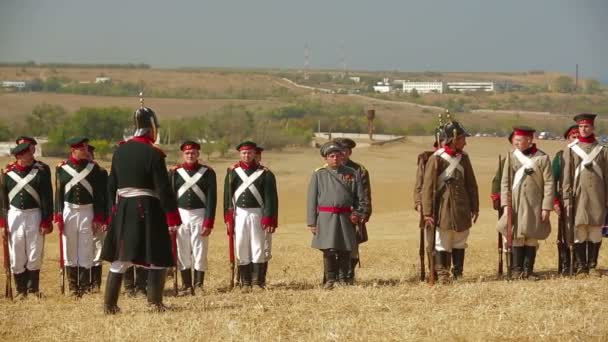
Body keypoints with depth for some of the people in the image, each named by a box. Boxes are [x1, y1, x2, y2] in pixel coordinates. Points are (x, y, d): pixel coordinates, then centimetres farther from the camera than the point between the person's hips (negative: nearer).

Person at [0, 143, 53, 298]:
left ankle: (33, 288, 17)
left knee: (34, 256, 3)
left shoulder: (40, 171, -4)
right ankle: (21, 290, 17)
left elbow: (47, 198, -3)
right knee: (16, 256, 5)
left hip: (34, 215, -1)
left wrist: (46, 222, -7)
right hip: (14, 216, 1)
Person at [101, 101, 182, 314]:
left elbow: (111, 185, 11)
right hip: (148, 210, -5)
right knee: (157, 258, 6)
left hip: (123, 209, 6)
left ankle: (110, 304, 11)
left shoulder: (120, 151, 6)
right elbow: (163, 189, -13)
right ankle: (155, 302, 3)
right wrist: (173, 219, -8)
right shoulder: (154, 154, -12)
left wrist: (114, 211, 21)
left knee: (119, 258, 12)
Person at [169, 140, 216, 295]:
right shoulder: (175, 172, 6)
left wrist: (208, 222, -9)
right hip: (180, 216, 2)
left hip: (199, 215, -2)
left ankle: (198, 286, 6)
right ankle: (186, 286, 11)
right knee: (182, 252, 4)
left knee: (200, 252, -1)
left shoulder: (208, 172, 1)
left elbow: (211, 199, -2)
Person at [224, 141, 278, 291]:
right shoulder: (233, 172, 6)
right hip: (239, 214, 2)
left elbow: (270, 198, -3)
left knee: (258, 247, -2)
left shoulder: (264, 173, 0)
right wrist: (228, 217, -1)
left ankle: (258, 282, 3)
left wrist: (269, 219, -10)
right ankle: (245, 283, 11)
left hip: (257, 214, -2)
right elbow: (227, 195, 6)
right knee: (241, 247, 4)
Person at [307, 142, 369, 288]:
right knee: (328, 250, -8)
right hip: (325, 217, -2)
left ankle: (343, 278, 15)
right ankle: (330, 279, 3)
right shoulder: (318, 175, 5)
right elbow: (312, 200, 4)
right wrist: (311, 222, -1)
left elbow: (361, 197, 13)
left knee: (345, 250, 2)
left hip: (345, 217, 2)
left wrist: (358, 213, -2)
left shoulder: (352, 174, 9)